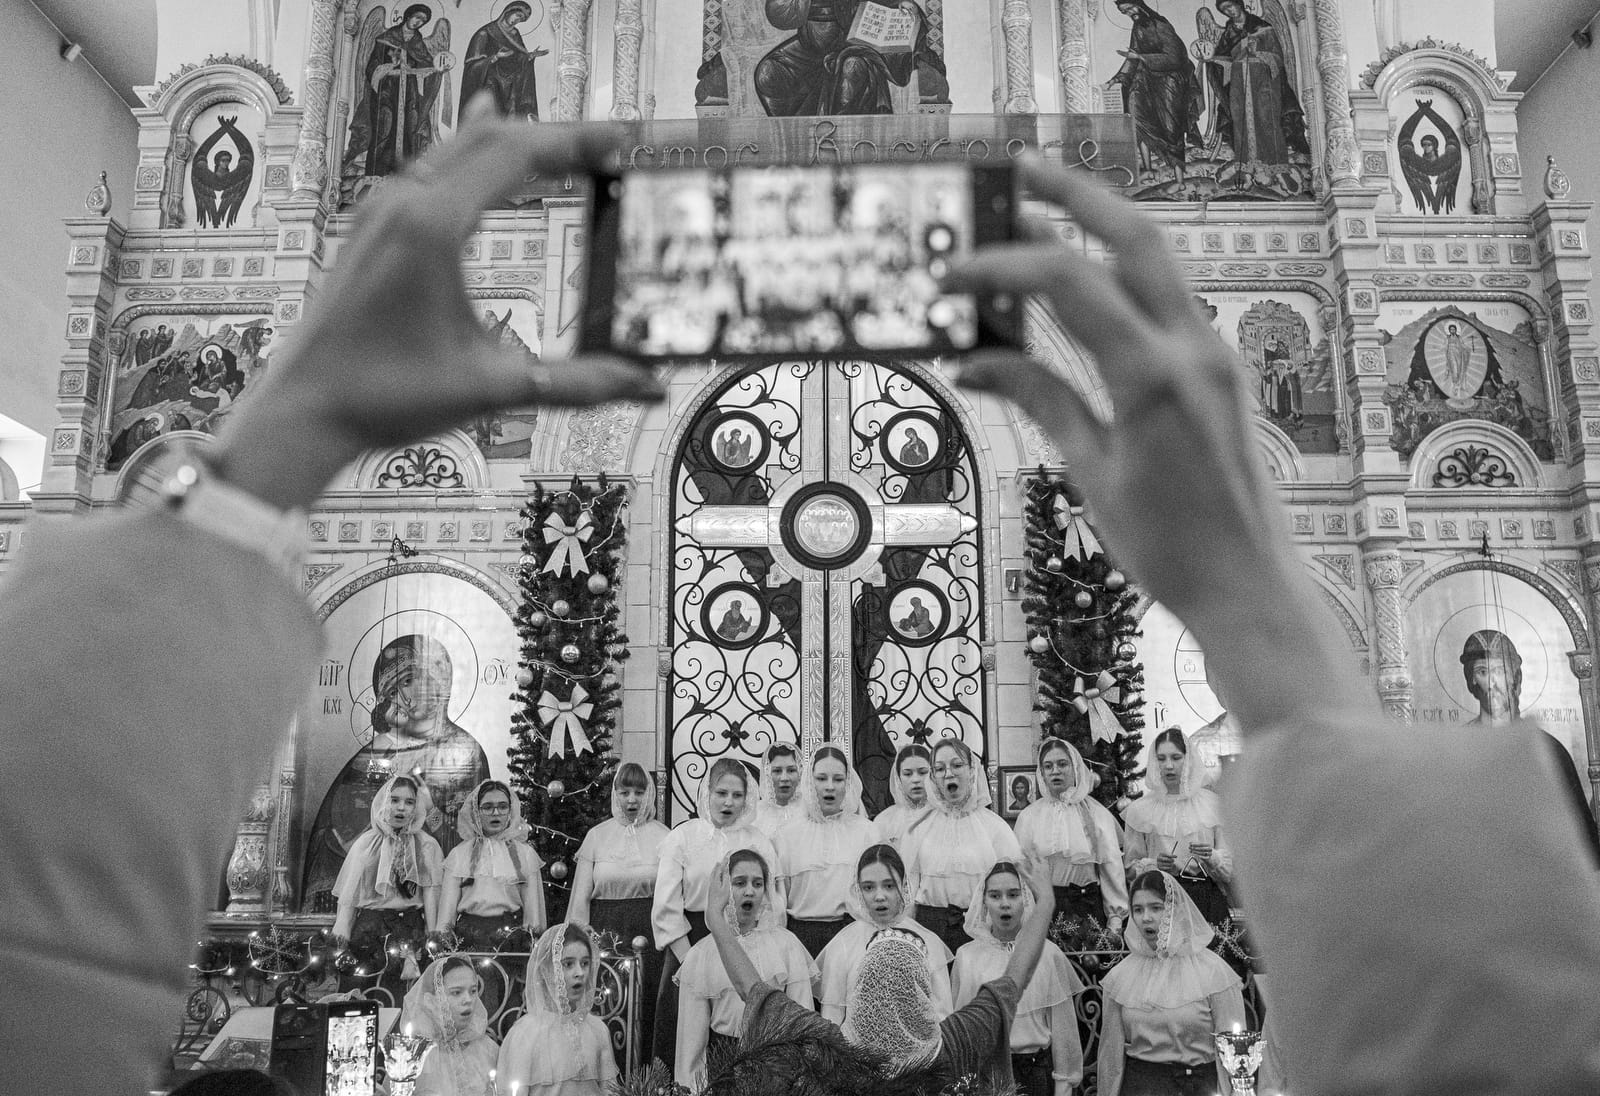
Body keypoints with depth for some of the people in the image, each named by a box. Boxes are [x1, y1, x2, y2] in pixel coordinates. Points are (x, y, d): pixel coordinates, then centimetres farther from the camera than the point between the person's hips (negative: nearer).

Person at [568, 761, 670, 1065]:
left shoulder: (663, 837, 4)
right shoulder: (596, 836, 8)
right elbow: (580, 897, 8)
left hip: (650, 933, -1)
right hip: (605, 931, 1)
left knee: (646, 1011, -1)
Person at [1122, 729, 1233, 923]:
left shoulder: (1211, 802, 6)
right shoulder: (1140, 809, 5)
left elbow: (1230, 863, 8)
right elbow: (1131, 867, 8)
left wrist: (1211, 857, -11)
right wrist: (1154, 865, -9)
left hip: (1208, 897, 1)